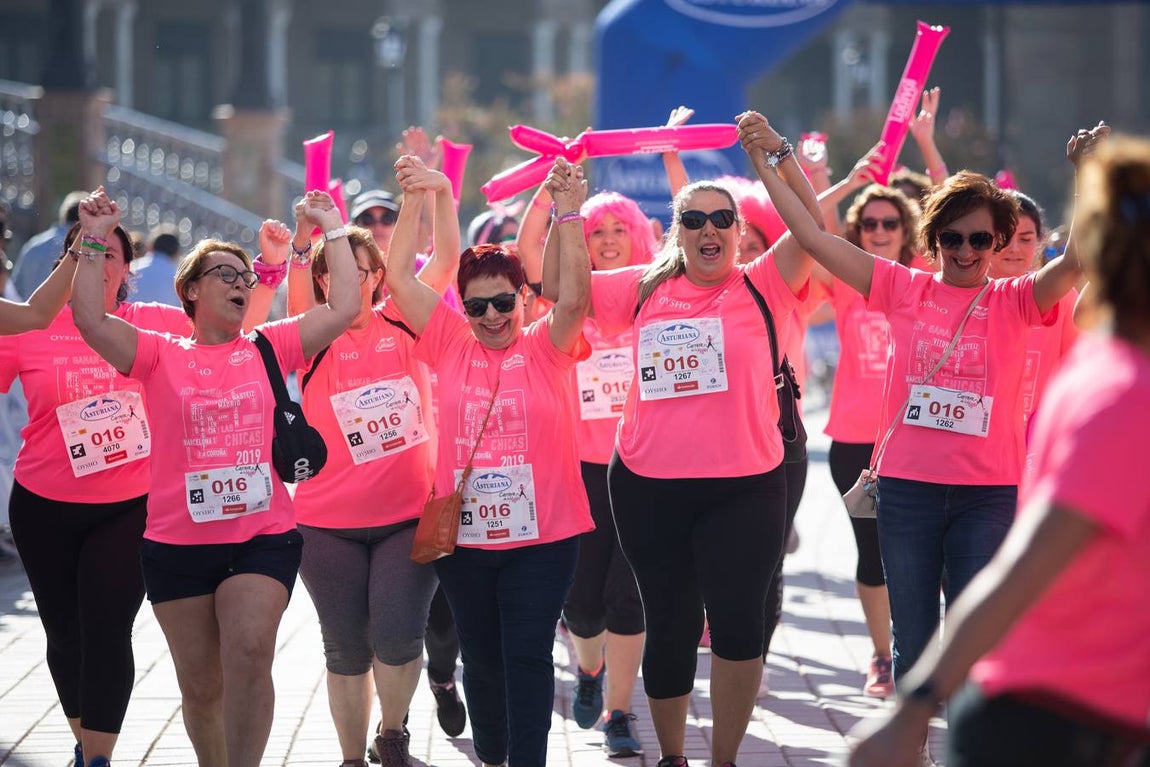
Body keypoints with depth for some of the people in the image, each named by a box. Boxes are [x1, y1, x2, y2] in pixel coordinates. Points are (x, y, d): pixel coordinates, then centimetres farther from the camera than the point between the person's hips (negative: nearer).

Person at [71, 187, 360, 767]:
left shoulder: (269, 348, 8)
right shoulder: (161, 356, 5)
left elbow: (343, 309, 3)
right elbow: (90, 320, -8)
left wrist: (332, 229, 5)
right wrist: (93, 242, -12)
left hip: (263, 536, 0)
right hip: (178, 544, 1)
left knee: (249, 654, -22)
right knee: (201, 685, 7)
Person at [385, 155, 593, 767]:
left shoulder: (547, 347, -1)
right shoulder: (451, 344, 5)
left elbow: (574, 298, -18)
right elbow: (399, 278, 0)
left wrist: (568, 213, -24)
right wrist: (414, 200, -5)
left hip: (541, 535, -3)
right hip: (463, 535, 3)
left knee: (527, 656, -3)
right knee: (481, 658, 13)